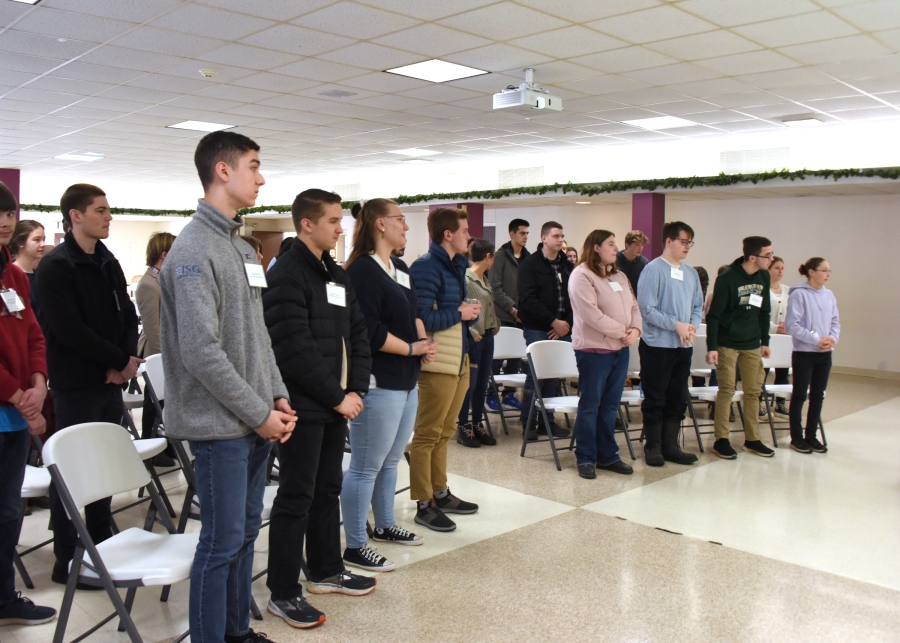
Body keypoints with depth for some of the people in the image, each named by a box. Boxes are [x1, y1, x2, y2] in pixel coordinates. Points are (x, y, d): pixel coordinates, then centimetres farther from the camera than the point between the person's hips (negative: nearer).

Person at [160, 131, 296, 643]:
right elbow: (201, 352, -20)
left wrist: (279, 397, 6)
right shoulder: (195, 248, -14)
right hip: (221, 426, -9)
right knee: (223, 542, 1)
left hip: (259, 422, 9)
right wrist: (259, 413, -15)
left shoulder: (244, 248, 14)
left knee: (246, 532, 18)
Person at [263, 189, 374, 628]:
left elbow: (358, 334, 13)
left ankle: (326, 571, 32)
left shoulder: (337, 274, 13)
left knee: (328, 491, 17)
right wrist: (337, 397, -16)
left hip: (336, 404, 8)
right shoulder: (287, 274, -14)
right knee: (296, 498, 0)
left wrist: (356, 390, 0)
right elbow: (295, 349, -22)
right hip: (304, 406, -8)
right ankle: (283, 592, 12)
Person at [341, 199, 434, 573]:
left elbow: (414, 314, 18)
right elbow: (369, 331, -22)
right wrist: (412, 348, -12)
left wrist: (424, 343, -2)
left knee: (390, 461, 20)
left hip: (406, 381, 9)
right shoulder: (362, 271, -14)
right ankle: (354, 548, 9)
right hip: (378, 383, -9)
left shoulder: (401, 270, 15)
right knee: (366, 467, -1)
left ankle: (385, 526, 35)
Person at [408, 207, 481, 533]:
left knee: (444, 432, 18)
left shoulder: (457, 266, 15)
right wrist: (459, 314, -12)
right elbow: (422, 318, -23)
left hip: (459, 359, 9)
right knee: (427, 434, 0)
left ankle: (441, 494, 30)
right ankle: (423, 505, 10)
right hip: (438, 362, -9)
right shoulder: (426, 268, -15)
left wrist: (470, 312, 5)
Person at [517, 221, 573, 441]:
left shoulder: (567, 265, 11)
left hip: (561, 329, 5)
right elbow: (528, 299, -13)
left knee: (553, 375, 8)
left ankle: (547, 421, 18)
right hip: (537, 329, -5)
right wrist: (553, 321, -14)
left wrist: (567, 323, -5)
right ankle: (528, 422, 10)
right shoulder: (530, 264, -4)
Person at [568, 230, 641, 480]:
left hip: (620, 349, 7)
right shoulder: (582, 276, -10)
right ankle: (586, 458, 12)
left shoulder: (619, 276, 15)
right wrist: (622, 331, -14)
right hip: (594, 350, -7)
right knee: (590, 405, 2)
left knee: (610, 405, 13)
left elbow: (634, 306, 13)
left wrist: (635, 329, -7)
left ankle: (607, 455, 23)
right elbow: (592, 315, -20)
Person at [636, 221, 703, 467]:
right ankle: (653, 447, 14)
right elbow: (647, 309, -15)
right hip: (658, 345, -6)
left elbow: (698, 306, 14)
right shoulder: (653, 269, -10)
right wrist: (676, 325, -17)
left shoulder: (691, 273, 9)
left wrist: (692, 326, -6)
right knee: (655, 399, 3)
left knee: (678, 399, 11)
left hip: (684, 346, 6)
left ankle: (670, 445, 21)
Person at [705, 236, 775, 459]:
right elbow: (714, 314, -14)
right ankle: (721, 440, 6)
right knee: (727, 390, -2)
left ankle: (752, 439, 18)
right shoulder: (727, 278, -15)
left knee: (753, 391, 8)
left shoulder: (763, 277, 4)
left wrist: (765, 341, 13)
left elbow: (764, 311, 14)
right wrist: (711, 347, -17)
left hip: (752, 344, 6)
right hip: (727, 343, -6)